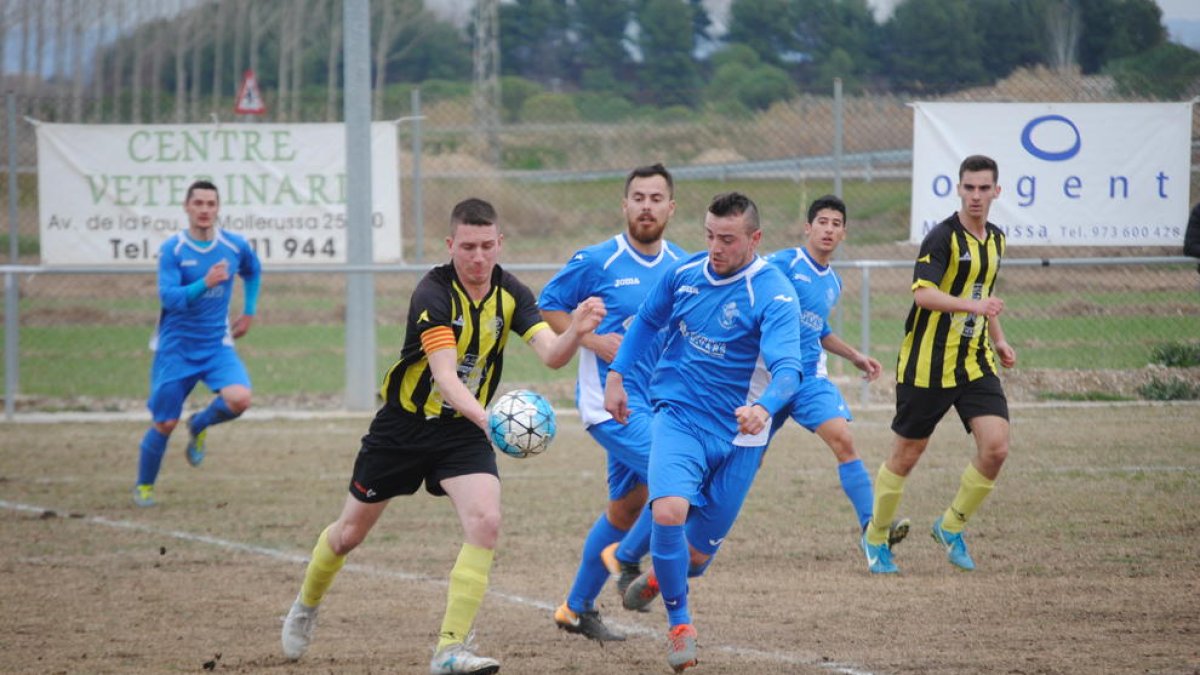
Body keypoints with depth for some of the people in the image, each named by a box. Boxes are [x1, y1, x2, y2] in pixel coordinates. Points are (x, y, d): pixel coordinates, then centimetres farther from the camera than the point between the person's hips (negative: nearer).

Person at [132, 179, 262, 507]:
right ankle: (144, 486, 25)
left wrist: (249, 312, 17)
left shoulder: (235, 246, -1)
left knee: (239, 399, -24)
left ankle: (199, 425, 9)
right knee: (165, 424, 1)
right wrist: (205, 283, -36)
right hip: (176, 348, -2)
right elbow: (169, 297, -23)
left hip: (217, 345, 2)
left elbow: (253, 271, 22)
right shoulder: (172, 249, -11)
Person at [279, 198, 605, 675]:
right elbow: (445, 375, -36)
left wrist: (575, 332, -44)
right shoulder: (434, 293, -25)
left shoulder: (511, 294, -9)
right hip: (404, 425, -3)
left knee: (485, 523, -22)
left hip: (464, 433, 3)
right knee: (351, 531, 13)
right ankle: (306, 605, 44)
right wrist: (485, 417, -53)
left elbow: (551, 354, -22)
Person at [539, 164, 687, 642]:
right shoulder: (596, 262, -8)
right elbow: (547, 307, 0)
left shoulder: (683, 267, 8)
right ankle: (625, 558, 1)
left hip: (656, 404, 7)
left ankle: (577, 608, 26)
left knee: (626, 509, 12)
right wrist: (593, 340, -13)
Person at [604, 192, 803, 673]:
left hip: (736, 435, -1)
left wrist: (764, 407, -49)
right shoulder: (685, 272, -3)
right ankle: (679, 624, -6)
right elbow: (646, 321, 17)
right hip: (678, 416, 1)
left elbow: (787, 367, -30)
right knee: (668, 511, -25)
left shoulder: (773, 295, -17)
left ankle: (661, 580, 47)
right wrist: (616, 375, 15)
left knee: (700, 548, 9)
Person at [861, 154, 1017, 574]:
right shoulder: (944, 237, -13)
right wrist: (972, 305, -39)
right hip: (928, 363, -6)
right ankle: (875, 538, 24)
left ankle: (951, 527, 11)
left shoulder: (995, 240, 12)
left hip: (975, 363, 6)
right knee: (906, 456, 4)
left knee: (995, 447, -10)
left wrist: (997, 339, 21)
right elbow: (923, 292, -26)